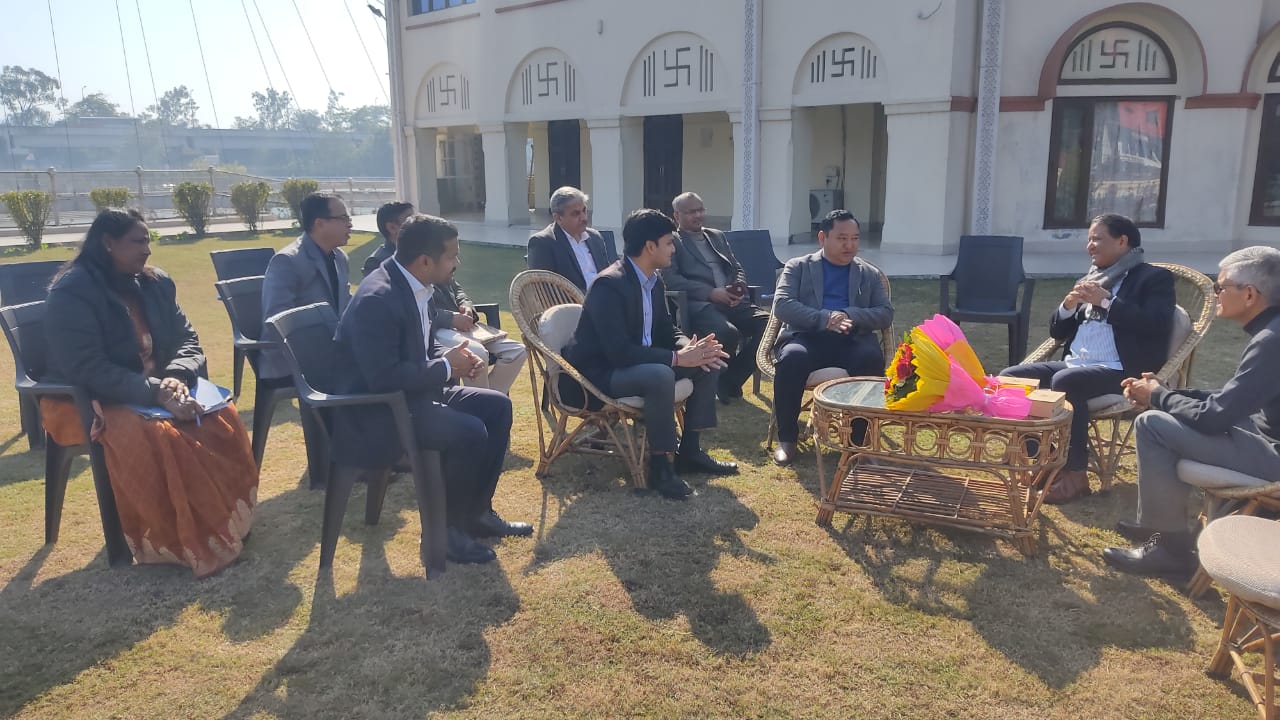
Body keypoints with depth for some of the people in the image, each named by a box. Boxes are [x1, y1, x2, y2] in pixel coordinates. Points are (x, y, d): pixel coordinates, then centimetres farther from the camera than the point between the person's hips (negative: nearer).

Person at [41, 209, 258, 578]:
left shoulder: (156, 283, 5)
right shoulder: (72, 292, -15)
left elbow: (188, 341, 3)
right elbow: (88, 370, -25)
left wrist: (176, 377, -20)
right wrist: (157, 393, -33)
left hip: (157, 391, 6)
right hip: (86, 401, -6)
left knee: (223, 417, -20)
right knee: (152, 436, -36)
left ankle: (224, 522, -13)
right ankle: (180, 543, -25)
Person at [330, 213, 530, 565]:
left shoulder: (416, 286, 3)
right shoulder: (377, 298, -26)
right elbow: (382, 378, -31)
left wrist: (454, 357, -5)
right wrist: (446, 367, -19)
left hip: (409, 392, 10)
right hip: (374, 412, -10)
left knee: (497, 406, 6)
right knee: (469, 432, -25)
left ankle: (477, 511, 15)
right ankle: (446, 529, -4)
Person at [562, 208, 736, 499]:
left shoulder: (654, 280, 4)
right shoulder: (609, 284, -25)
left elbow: (666, 329, 11)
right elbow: (619, 351, -31)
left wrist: (690, 347, -12)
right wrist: (677, 358, -29)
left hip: (636, 362, 10)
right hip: (599, 372, -9)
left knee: (707, 363, 1)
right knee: (660, 375, -36)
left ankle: (689, 450, 9)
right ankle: (659, 465, -20)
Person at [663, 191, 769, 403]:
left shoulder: (718, 236, 28)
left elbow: (738, 269, 25)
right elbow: (670, 278, -7)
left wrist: (739, 288, -1)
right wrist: (711, 292, -16)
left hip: (732, 302, 6)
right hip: (699, 304, -6)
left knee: (769, 324, -20)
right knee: (727, 332, -36)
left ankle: (731, 378, -4)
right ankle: (717, 379, -3)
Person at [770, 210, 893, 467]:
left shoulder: (870, 274, 20)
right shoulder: (798, 267, 13)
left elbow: (886, 314, 9)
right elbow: (782, 305, -2)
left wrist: (851, 316, -12)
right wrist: (824, 318, -17)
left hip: (852, 340, 2)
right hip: (806, 337, -1)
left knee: (873, 358, -33)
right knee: (791, 358, -35)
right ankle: (787, 439, -18)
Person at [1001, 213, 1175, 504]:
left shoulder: (1154, 277, 3)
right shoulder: (1091, 279, 22)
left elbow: (1159, 325, -15)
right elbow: (1057, 332, 21)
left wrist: (1107, 301, -14)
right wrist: (1068, 306, 0)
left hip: (1121, 371, -7)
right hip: (1073, 364, 7)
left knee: (1064, 382, -35)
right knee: (1010, 377, -11)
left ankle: (1075, 473, -24)